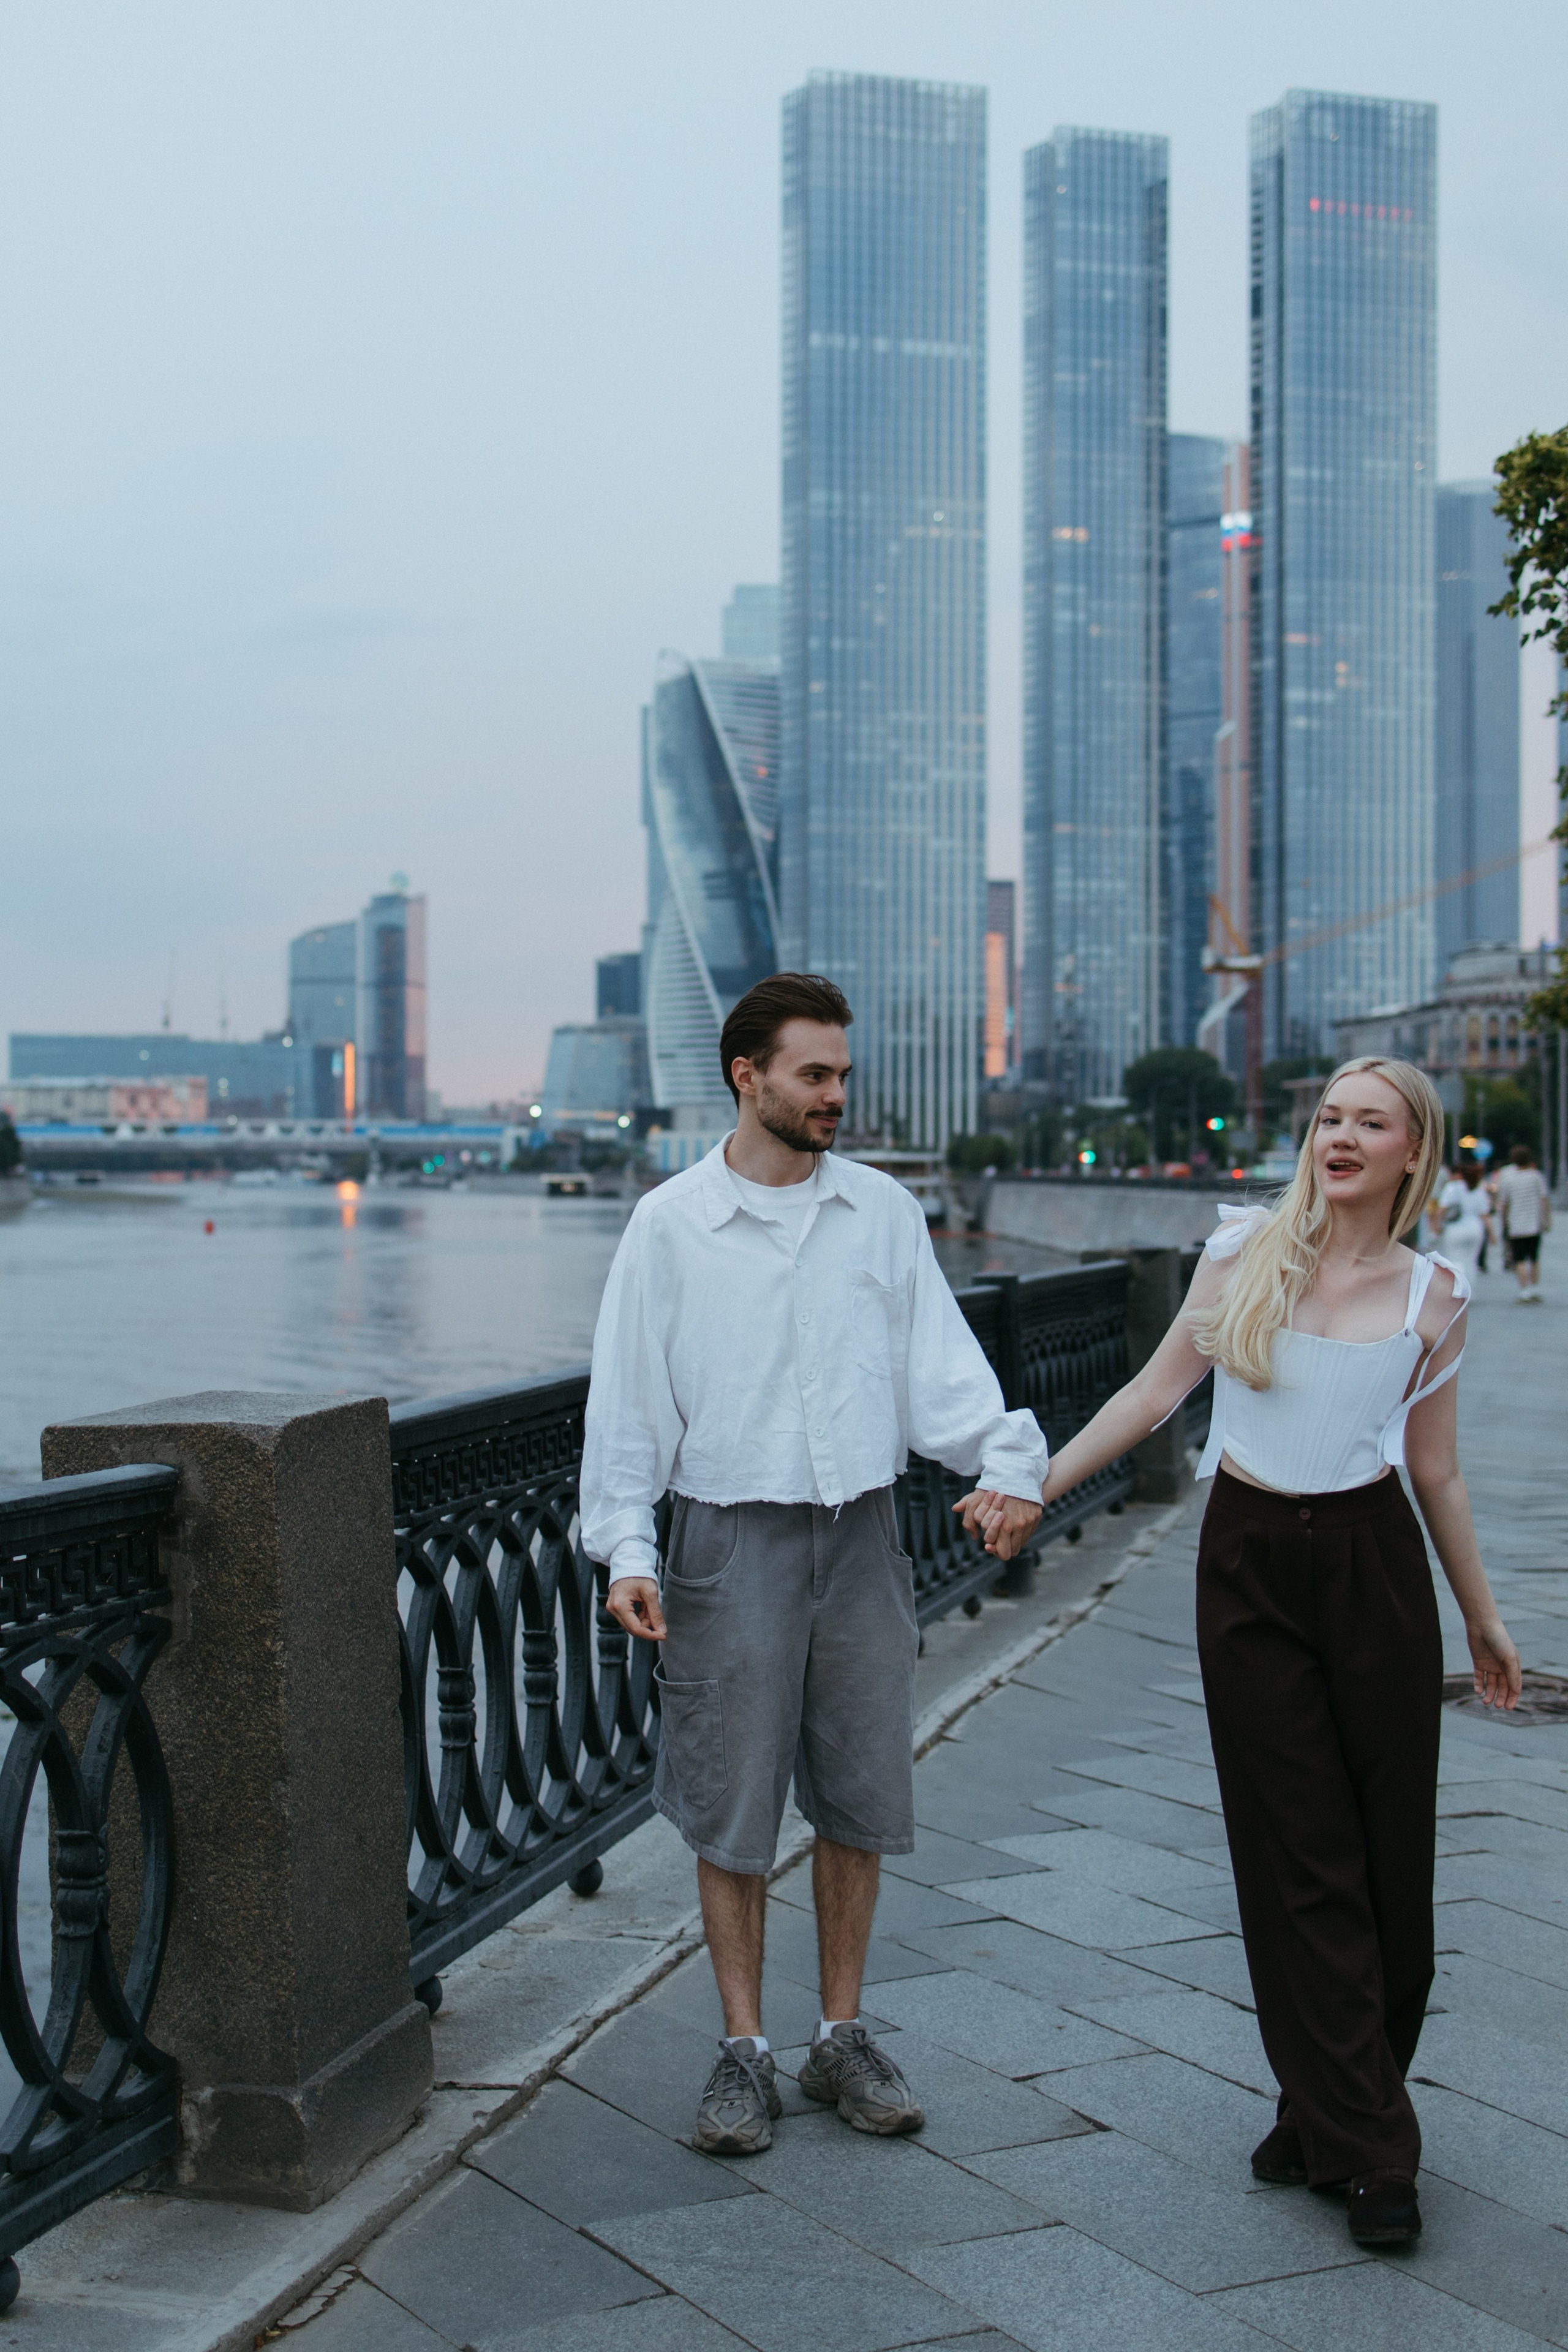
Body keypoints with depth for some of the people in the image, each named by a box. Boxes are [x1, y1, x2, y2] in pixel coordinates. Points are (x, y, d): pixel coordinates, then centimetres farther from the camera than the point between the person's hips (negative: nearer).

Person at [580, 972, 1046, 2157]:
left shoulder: (884, 1210, 5)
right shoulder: (672, 1225, -2)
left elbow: (941, 1361, 1)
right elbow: (629, 1397, -2)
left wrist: (1008, 1462, -14)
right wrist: (627, 1548, -10)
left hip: (862, 1532, 3)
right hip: (733, 1537, -3)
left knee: (861, 1799, 10)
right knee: (732, 1808, 3)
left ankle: (843, 2038, 24)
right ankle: (745, 2050, 17)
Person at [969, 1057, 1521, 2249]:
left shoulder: (1432, 1292, 1)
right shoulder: (1248, 1248, 0)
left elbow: (1436, 1468, 10)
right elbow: (1160, 1388, 5)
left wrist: (1483, 1614, 15)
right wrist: (1037, 1486, 3)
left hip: (1374, 1566, 1)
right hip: (1249, 1563, 0)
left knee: (1388, 1849, 3)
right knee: (1301, 1858, 1)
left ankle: (1333, 2115, 21)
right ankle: (1371, 2149, 10)